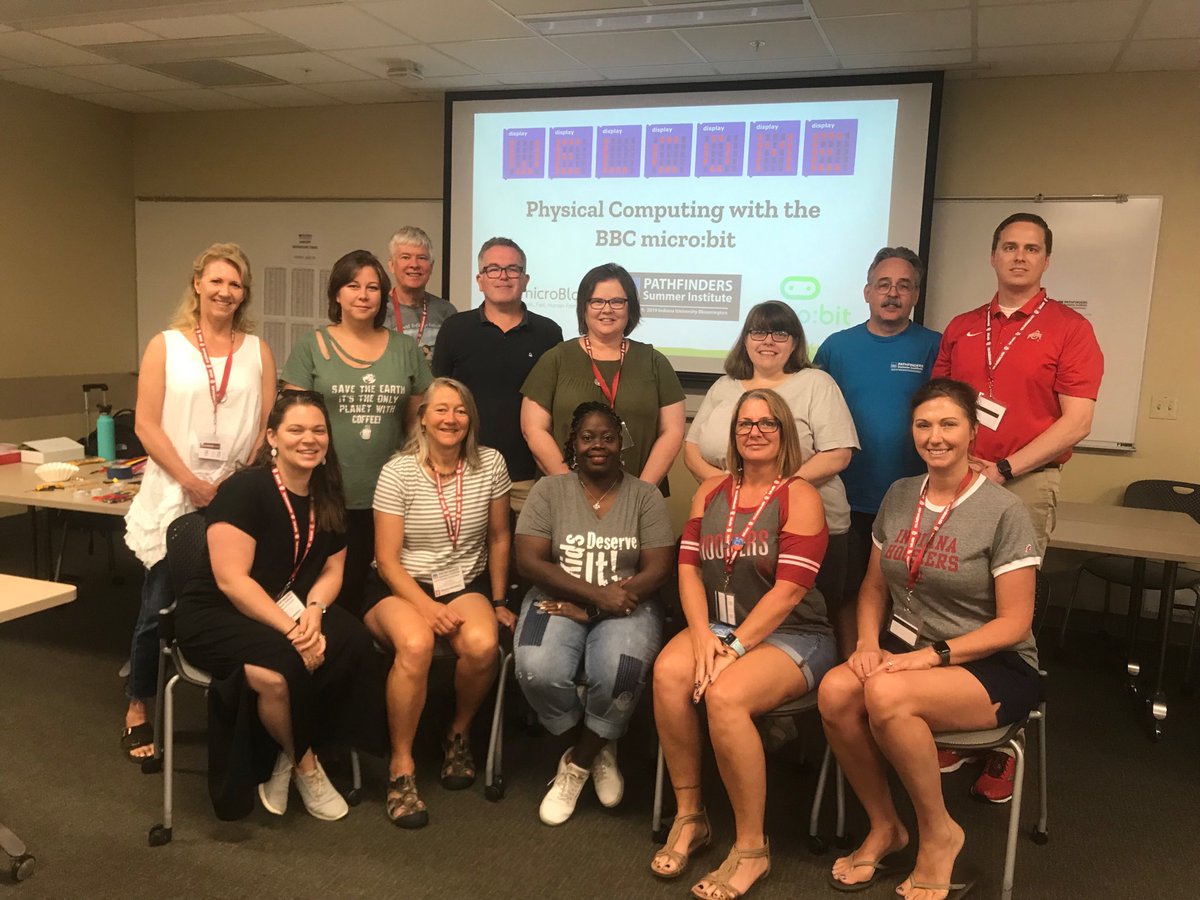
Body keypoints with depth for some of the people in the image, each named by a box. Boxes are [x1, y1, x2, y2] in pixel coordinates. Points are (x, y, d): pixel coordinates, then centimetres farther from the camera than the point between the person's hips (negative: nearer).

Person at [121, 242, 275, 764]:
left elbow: (269, 426, 4)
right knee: (160, 607, 4)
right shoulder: (165, 346, 2)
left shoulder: (258, 351, 7)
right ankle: (137, 711, 22)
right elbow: (146, 425, -4)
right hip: (174, 497, -1)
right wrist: (193, 482, -11)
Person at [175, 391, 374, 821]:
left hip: (288, 608, 6)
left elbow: (331, 570, 5)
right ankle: (305, 764, -2)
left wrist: (313, 612, -17)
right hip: (216, 615, -6)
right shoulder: (244, 489, -16)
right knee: (282, 667, -34)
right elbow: (231, 580, -21)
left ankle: (286, 759, -4)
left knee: (353, 641, -24)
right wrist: (290, 629, -28)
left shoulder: (327, 497, 4)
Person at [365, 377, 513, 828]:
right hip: (400, 586, -2)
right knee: (416, 644, -36)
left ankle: (458, 735, 0)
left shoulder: (490, 464, -1)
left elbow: (499, 538, 9)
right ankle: (401, 766, -16)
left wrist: (498, 602, 8)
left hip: (466, 584, 2)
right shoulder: (398, 472, -9)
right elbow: (387, 559, -9)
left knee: (483, 644, -31)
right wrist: (428, 606, -21)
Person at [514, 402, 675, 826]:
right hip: (559, 603, 1)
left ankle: (577, 762, 0)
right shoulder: (549, 490, 5)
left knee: (617, 675, -32)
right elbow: (529, 561, -5)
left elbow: (658, 569, -4)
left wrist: (588, 607, -14)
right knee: (538, 671, -29)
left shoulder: (645, 496, 5)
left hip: (626, 607, 0)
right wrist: (596, 593, -17)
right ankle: (598, 750, 2)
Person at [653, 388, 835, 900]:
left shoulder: (800, 496, -5)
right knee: (669, 671, -27)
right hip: (719, 625, 5)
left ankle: (751, 848, -13)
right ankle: (689, 817, -8)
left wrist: (734, 646, -18)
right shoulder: (711, 491, 11)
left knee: (724, 695, -32)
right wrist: (701, 636, -11)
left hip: (793, 636, -4)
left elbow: (789, 589, -14)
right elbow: (688, 568, 4)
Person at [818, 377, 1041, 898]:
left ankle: (938, 833, -7)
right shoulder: (899, 497, 5)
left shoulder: (1003, 512, -11)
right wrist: (868, 644, -7)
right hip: (906, 647, 5)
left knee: (886, 694, -34)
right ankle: (884, 827, -1)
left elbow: (1014, 623, -11)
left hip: (993, 666, -5)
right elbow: (874, 585, 12)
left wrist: (933, 654, -20)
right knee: (835, 691, -27)